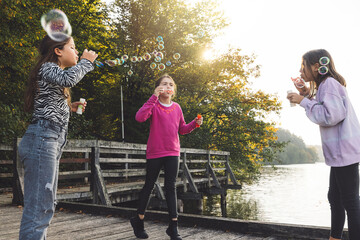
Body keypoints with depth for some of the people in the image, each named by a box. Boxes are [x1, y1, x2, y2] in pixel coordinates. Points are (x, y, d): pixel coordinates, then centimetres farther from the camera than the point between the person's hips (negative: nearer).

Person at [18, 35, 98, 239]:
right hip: (41, 140, -10)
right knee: (39, 207, -13)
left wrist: (69, 108, 17)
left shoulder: (54, 72, 27)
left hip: (51, 143, 10)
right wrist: (86, 61, -9)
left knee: (47, 205, 10)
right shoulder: (47, 67, -1)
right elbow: (69, 79, -25)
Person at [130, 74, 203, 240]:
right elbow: (139, 118, -25)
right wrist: (154, 97, -25)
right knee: (149, 186, 9)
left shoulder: (177, 107, 9)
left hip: (172, 153, 4)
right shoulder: (154, 105, -5)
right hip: (154, 153, -3)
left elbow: (182, 129, 14)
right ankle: (139, 220, 28)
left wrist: (195, 123, -4)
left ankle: (173, 226, 10)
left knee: (171, 187, 4)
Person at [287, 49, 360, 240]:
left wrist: (304, 101, -14)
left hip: (344, 151, -11)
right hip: (340, 153, 11)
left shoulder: (329, 83, -13)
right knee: (335, 198, 17)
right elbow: (323, 112, 21)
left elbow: (331, 115, -22)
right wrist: (308, 96, 10)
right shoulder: (326, 85, 17)